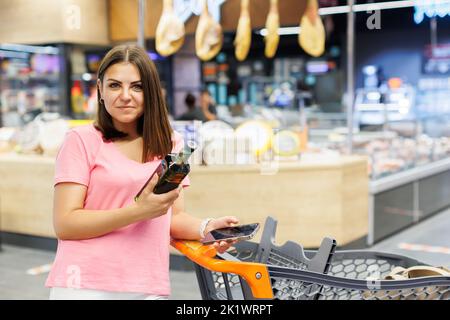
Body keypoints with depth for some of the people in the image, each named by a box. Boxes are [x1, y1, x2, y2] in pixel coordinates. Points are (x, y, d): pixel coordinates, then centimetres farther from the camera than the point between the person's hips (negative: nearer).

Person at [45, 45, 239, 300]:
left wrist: (205, 228, -7)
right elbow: (64, 224, -9)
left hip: (149, 288, 4)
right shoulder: (81, 140, -3)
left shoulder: (170, 144, 10)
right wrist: (138, 211, -18)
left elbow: (174, 217, 13)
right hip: (85, 286, -3)